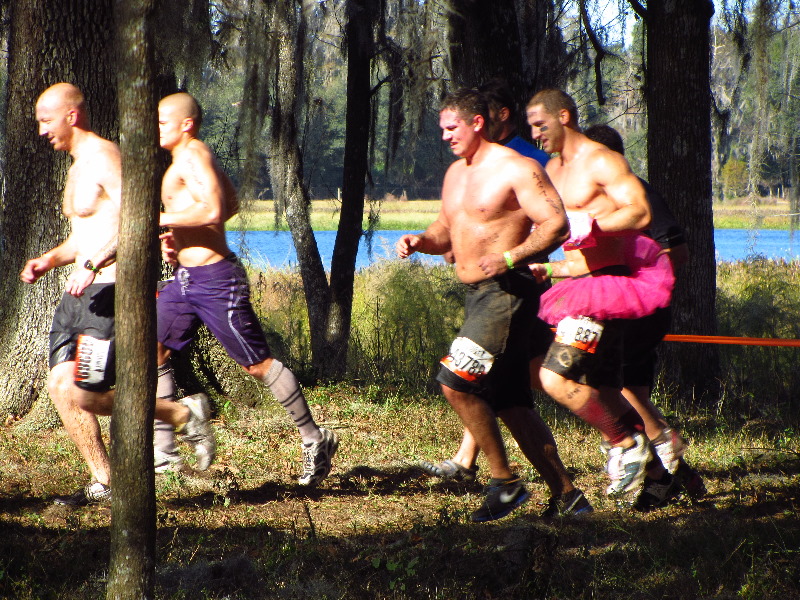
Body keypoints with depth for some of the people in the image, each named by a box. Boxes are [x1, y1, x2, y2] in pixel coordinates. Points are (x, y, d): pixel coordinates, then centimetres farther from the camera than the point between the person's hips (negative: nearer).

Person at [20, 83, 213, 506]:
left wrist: (92, 265, -32)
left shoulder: (104, 157, -12)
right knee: (60, 385, 2)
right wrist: (50, 260, 13)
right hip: (81, 292, 10)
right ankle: (102, 482, 9)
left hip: (109, 289, -10)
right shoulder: (78, 165, 20)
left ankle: (181, 415, 1)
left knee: (78, 395, -14)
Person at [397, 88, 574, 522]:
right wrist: (421, 241, 2)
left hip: (506, 292, -9)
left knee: (455, 383, -18)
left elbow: (557, 226, -17)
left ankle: (505, 483, -8)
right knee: (508, 403, 9)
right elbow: (446, 231, 24)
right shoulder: (455, 173, 17)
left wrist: (510, 258, -28)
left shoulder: (516, 169, -11)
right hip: (476, 294, 9)